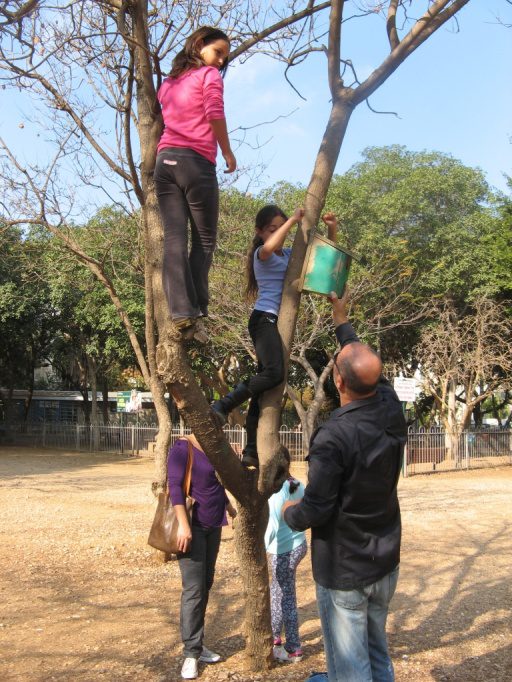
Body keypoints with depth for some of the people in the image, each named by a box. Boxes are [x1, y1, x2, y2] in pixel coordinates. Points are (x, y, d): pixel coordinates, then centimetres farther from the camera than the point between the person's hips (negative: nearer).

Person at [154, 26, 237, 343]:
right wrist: (228, 153, 1)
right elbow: (215, 115, -6)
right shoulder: (209, 75, 6)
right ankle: (194, 311, -7)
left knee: (174, 238, -5)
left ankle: (181, 310, -16)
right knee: (204, 238, -1)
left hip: (165, 160, 6)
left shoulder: (168, 82, 27)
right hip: (197, 162, -6)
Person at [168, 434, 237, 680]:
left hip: (213, 526, 8)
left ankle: (197, 643, 20)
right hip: (192, 526, -7)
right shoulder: (182, 448, -11)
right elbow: (175, 486, -19)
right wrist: (183, 524, -26)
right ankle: (191, 652, 0)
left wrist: (229, 507, 32)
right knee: (194, 589, -8)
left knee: (206, 585, 11)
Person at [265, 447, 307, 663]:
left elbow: (272, 526, -19)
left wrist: (261, 549, -9)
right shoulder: (298, 486, 2)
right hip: (299, 544, 7)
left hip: (284, 550, -7)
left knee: (284, 598, 6)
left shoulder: (275, 490, -19)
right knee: (276, 591, 20)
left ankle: (294, 649, 16)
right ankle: (274, 637, 30)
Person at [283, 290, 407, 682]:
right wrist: (342, 321, 23)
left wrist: (289, 513, -1)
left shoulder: (333, 437, -29)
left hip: (343, 570, -7)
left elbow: (315, 510, -24)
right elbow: (369, 369, 11)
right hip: (386, 562, 7)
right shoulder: (391, 410, -9)